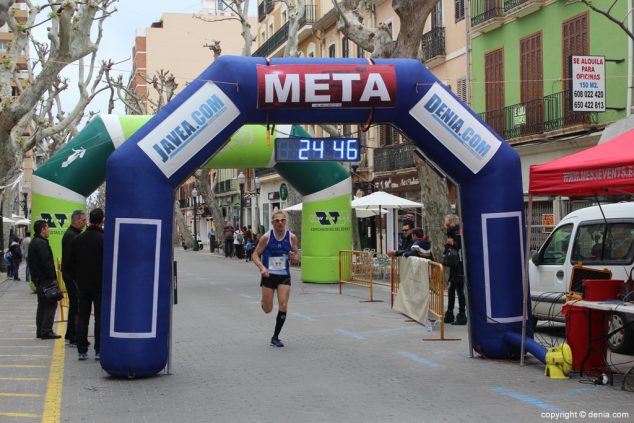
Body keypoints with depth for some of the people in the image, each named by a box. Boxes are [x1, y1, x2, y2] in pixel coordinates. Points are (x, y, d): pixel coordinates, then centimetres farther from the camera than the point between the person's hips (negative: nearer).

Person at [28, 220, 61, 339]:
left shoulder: (33, 243, 17)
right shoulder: (41, 243, -16)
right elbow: (47, 262, -22)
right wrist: (53, 278, -18)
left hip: (38, 279, 11)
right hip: (45, 279, -10)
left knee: (42, 304, 15)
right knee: (51, 304, -7)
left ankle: (40, 331, 17)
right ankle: (46, 331, -10)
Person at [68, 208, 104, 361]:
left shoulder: (78, 239, 4)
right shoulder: (104, 239, -12)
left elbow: (71, 263, 8)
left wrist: (77, 279, 17)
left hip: (82, 284, 4)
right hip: (100, 285, -4)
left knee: (82, 316, 8)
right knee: (100, 317, 2)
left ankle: (82, 350, 9)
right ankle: (99, 351, 2)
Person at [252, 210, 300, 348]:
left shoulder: (292, 237, -4)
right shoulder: (266, 237, -9)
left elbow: (297, 256, 7)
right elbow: (255, 255, -3)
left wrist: (295, 257, -18)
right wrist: (262, 267, -21)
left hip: (284, 276, 1)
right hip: (269, 275, -1)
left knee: (283, 306, -9)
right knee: (268, 309, 3)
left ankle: (275, 337, 7)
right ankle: (264, 301, 42)